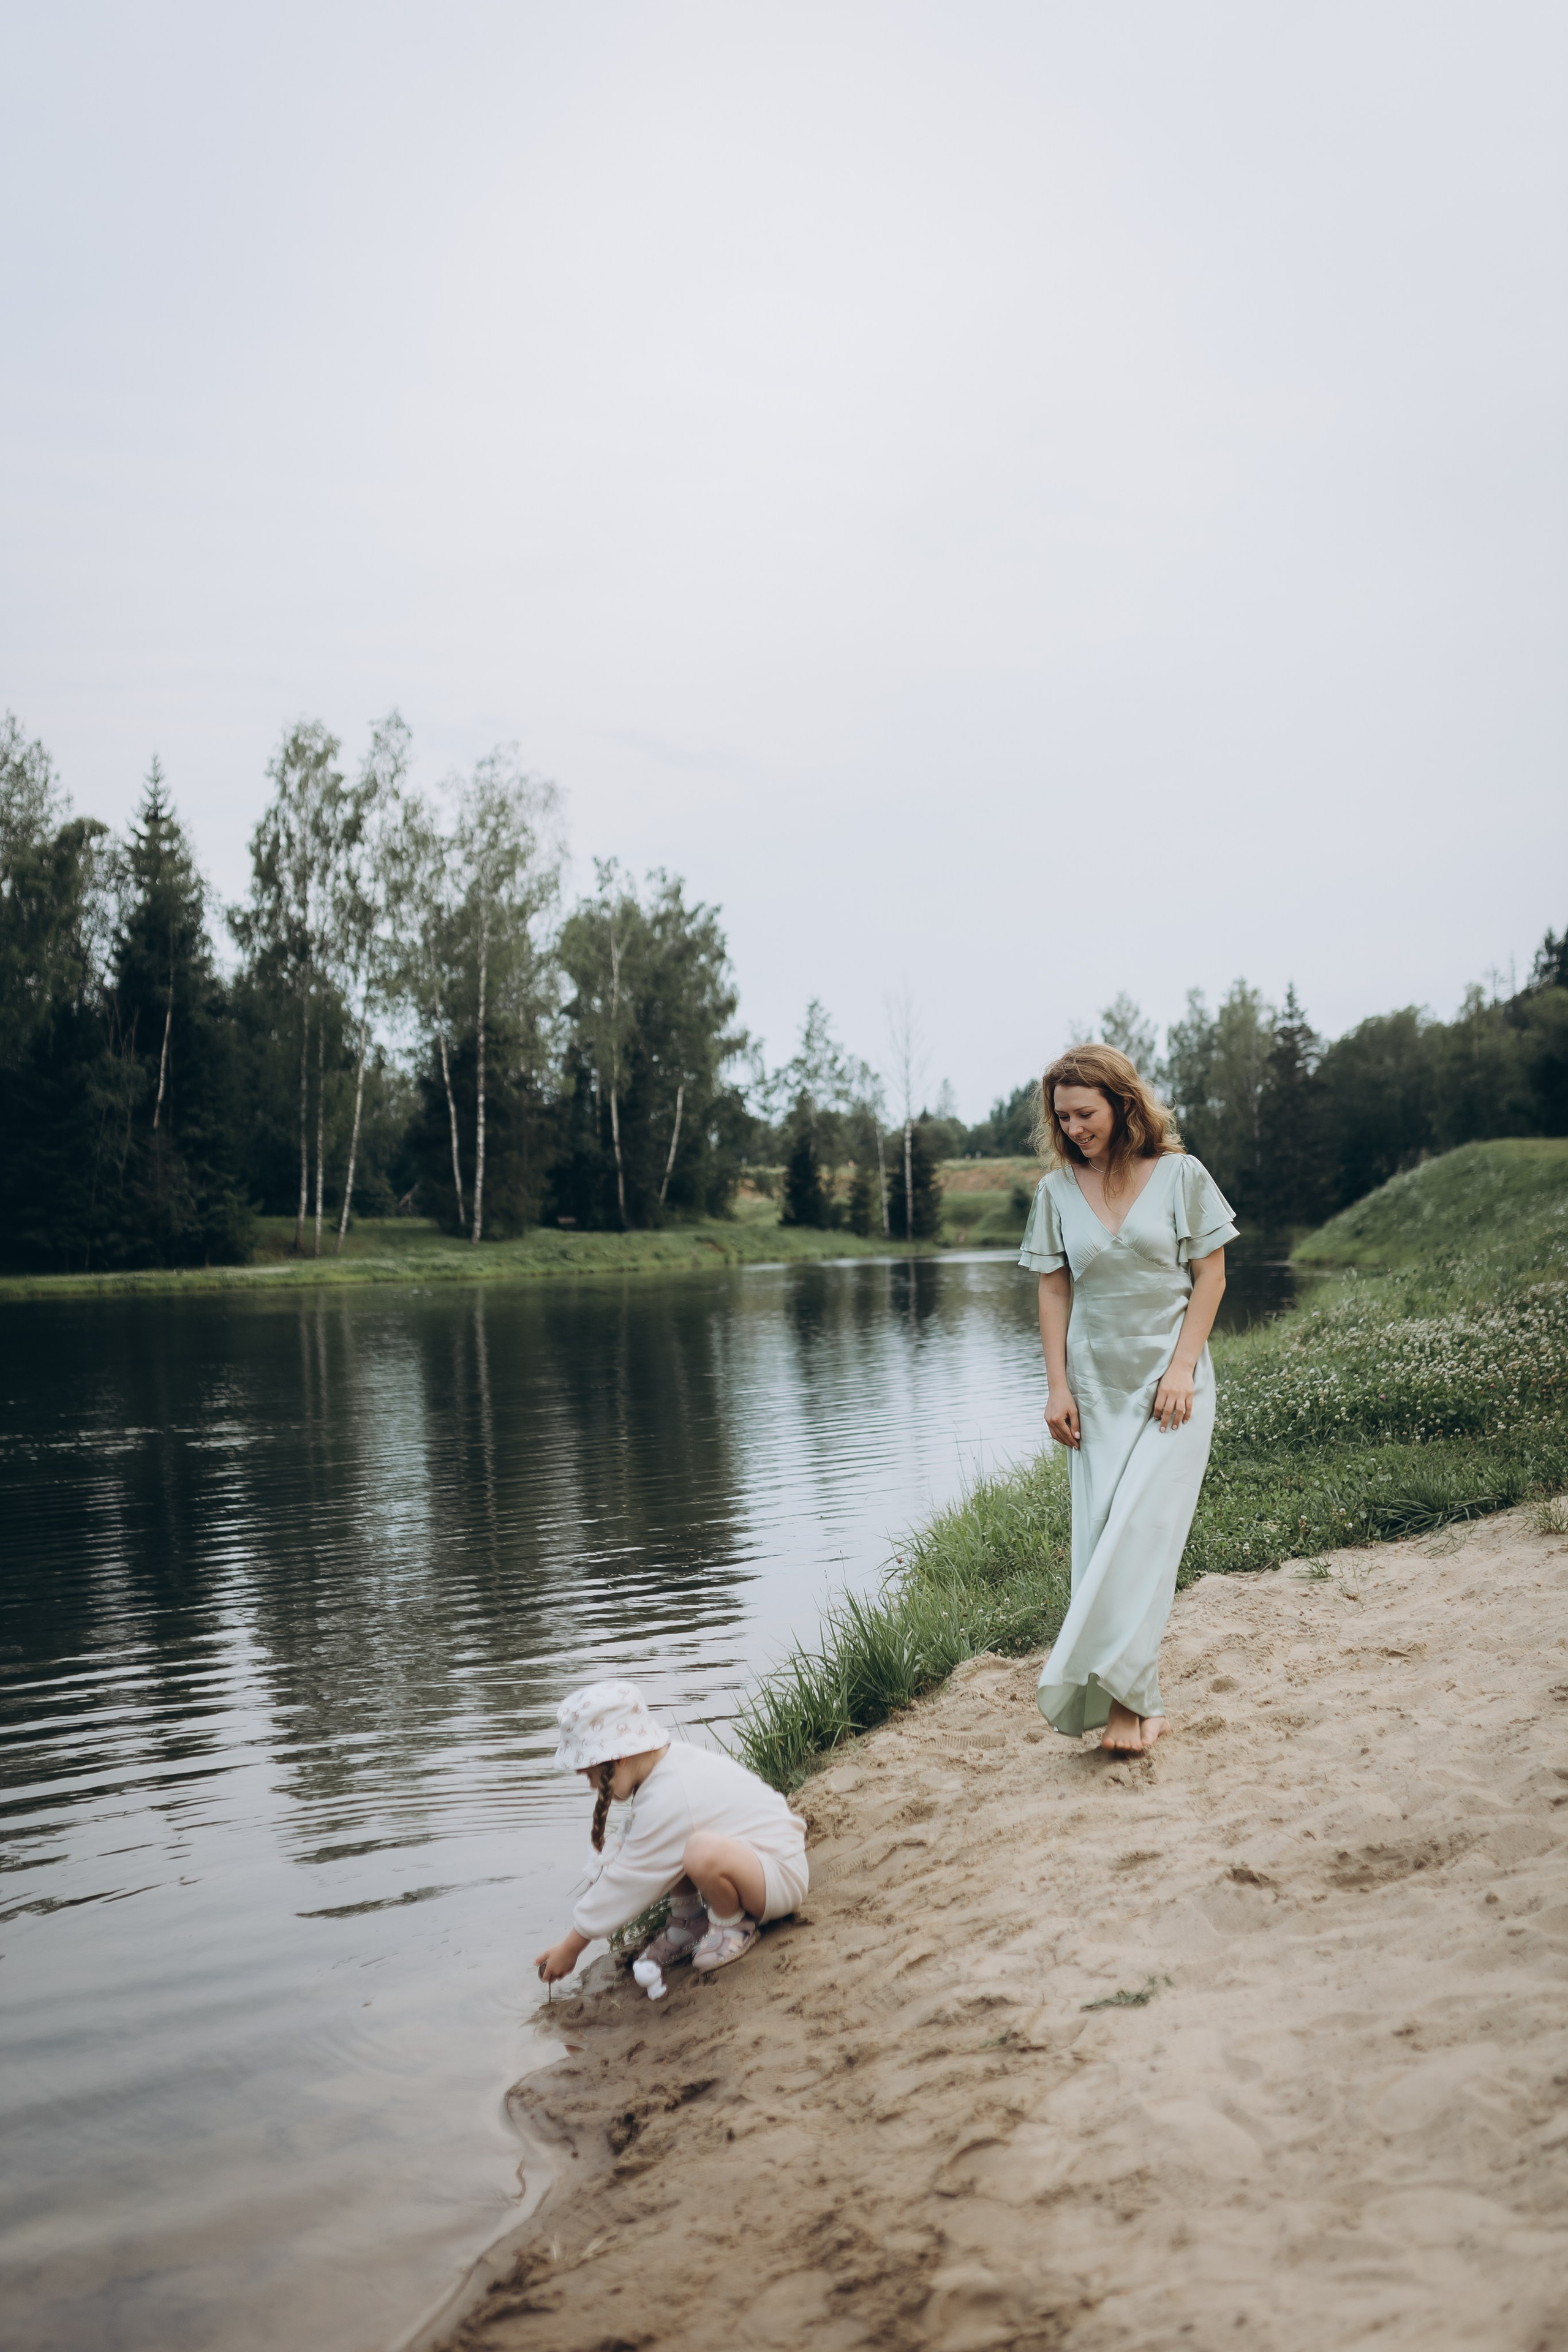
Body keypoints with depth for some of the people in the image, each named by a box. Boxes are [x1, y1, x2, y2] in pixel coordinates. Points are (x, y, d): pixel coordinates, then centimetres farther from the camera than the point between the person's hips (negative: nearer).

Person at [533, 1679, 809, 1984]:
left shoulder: (667, 1800, -28)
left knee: (704, 1853, -38)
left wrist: (570, 1948, -10)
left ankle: (733, 1927, -9)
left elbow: (629, 1880, -20)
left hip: (781, 1877, -10)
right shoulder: (669, 1759, -1)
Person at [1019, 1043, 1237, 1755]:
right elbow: (1054, 1292, 6)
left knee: (1142, 1528, -14)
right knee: (1102, 1535, 0)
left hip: (1170, 1382, -3)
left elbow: (1210, 1277, -2)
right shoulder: (1057, 1190, 4)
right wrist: (1057, 1387, -1)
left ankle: (1117, 1689, -12)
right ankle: (1137, 1703, 7)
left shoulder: (1180, 1175, -3)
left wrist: (1181, 1369, -11)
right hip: (1096, 1387, 3)